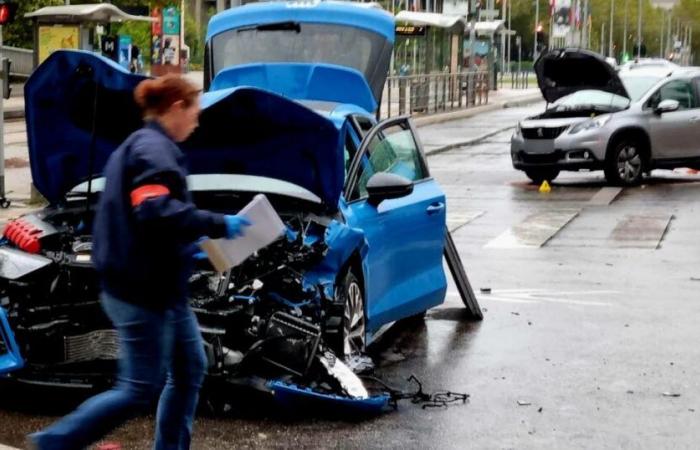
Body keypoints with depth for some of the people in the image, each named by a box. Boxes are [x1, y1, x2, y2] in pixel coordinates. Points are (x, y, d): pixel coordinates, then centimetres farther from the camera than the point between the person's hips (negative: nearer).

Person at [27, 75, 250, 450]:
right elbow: (156, 211, -31)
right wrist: (217, 224, -22)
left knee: (190, 369, 15)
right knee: (141, 390, -5)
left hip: (157, 288, 11)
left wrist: (186, 247, 20)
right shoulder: (153, 148, -15)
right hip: (142, 291, -11)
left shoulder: (138, 146, 18)